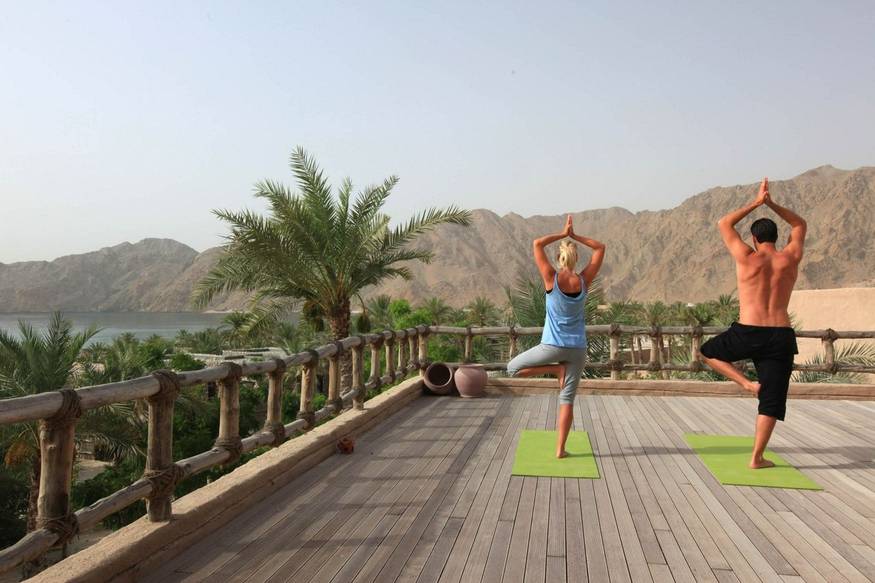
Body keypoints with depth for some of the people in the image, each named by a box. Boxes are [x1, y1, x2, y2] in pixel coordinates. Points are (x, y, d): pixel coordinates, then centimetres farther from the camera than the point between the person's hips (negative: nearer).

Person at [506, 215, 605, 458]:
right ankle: (560, 449, 5)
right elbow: (600, 248, 7)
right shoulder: (584, 280, -6)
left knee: (513, 368, 17)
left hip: (552, 346, -3)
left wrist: (563, 234, 2)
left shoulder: (552, 278, -12)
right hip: (577, 348, 3)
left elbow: (537, 244, -2)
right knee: (567, 399, 7)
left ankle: (556, 369, 5)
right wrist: (575, 236, 2)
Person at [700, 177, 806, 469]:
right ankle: (757, 458, 8)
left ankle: (747, 383, 6)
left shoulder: (746, 257, -2)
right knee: (771, 399, 8)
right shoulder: (791, 258, 4)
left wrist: (756, 202, 14)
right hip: (781, 337, 2)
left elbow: (723, 224, 12)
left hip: (746, 334, -2)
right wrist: (772, 203, 15)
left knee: (708, 352, 26)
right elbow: (800, 225, 24)